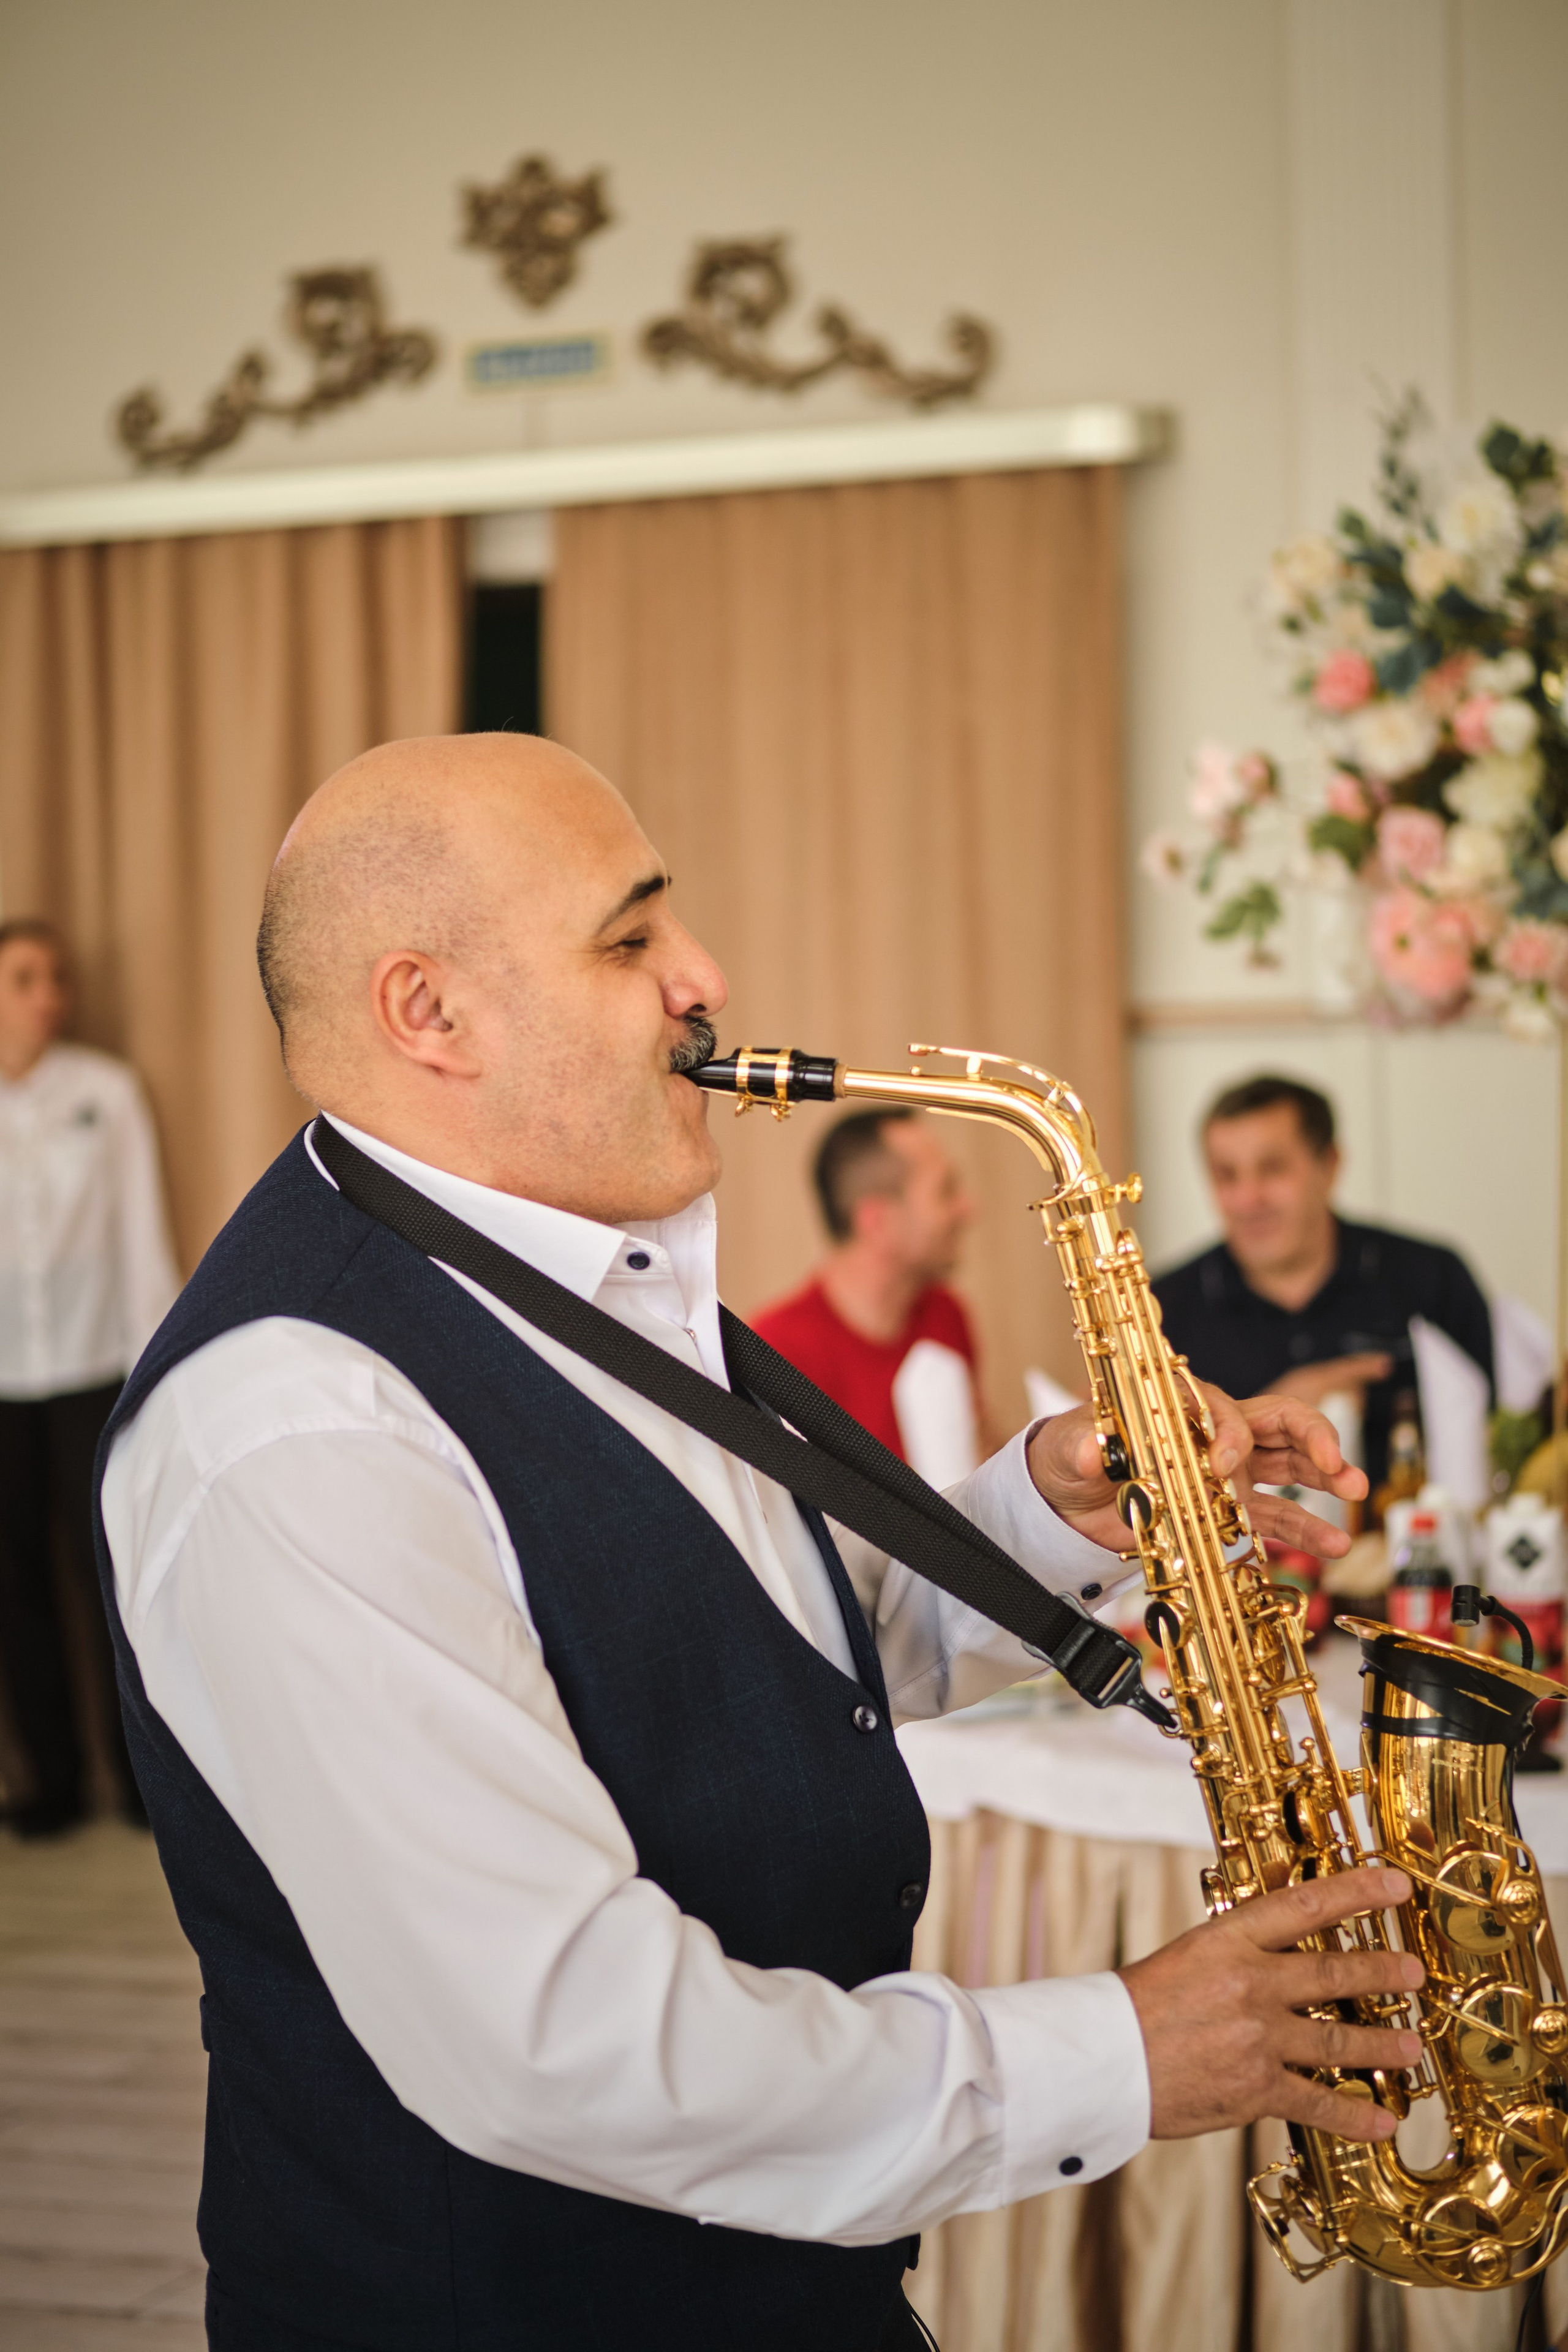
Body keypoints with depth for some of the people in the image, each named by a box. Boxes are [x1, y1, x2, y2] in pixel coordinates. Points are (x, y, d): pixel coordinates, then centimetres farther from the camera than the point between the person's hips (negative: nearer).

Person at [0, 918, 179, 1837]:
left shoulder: (108, 1090, 2)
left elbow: (143, 1230, 4)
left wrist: (154, 1359, 3)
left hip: (94, 1368, -1)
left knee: (111, 1569, -3)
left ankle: (143, 1770, 10)